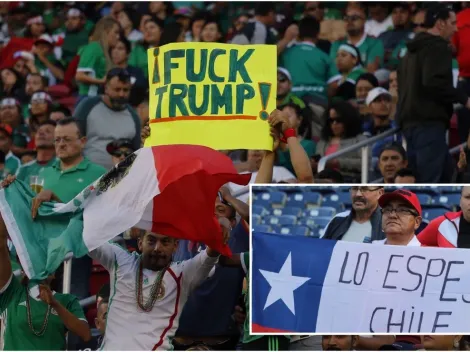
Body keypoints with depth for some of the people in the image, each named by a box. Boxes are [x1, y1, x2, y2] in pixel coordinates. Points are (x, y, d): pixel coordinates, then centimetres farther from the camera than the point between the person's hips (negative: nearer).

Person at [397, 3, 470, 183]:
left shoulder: (414, 49, 23)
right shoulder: (437, 47, -9)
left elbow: (406, 84, 28)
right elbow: (434, 82, -23)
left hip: (411, 120, 10)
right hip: (429, 122, -10)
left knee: (445, 170, 16)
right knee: (429, 179, -12)